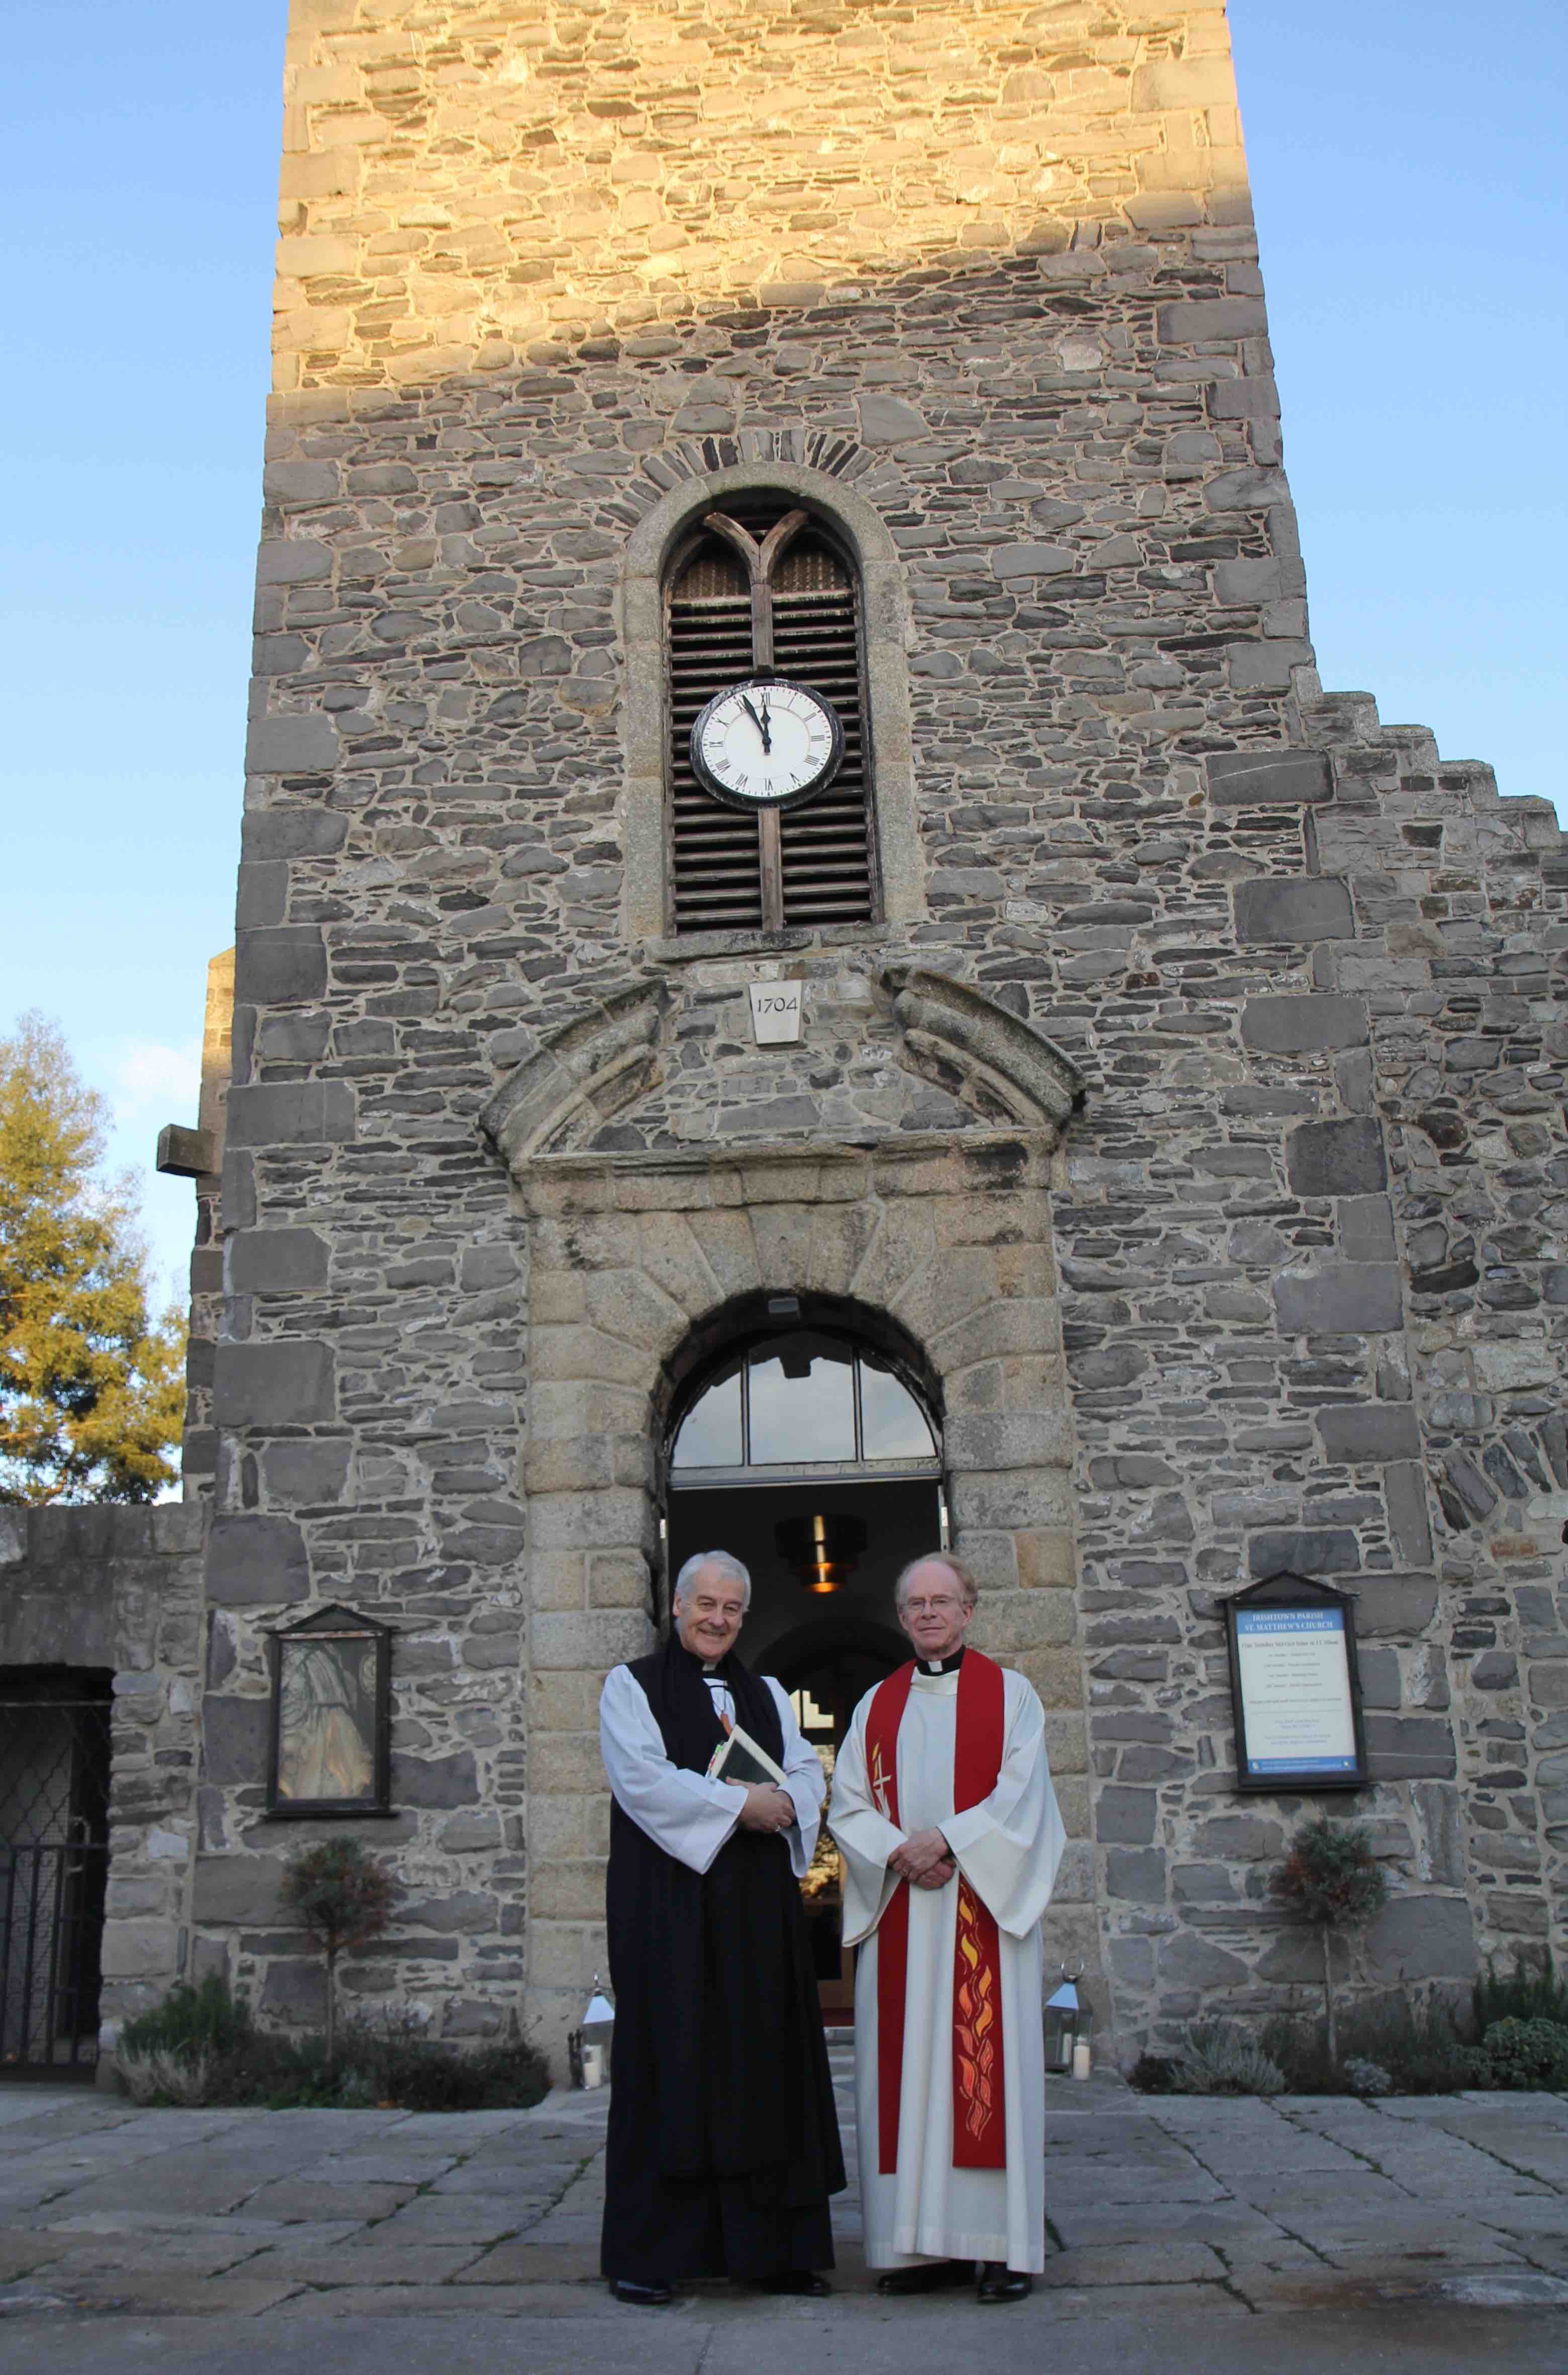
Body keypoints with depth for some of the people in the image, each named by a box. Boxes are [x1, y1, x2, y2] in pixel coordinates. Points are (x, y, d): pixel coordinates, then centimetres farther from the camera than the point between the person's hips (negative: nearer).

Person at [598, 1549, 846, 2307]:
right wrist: (739, 1804, -15)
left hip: (757, 1904, 5)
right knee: (671, 2065, -4)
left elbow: (808, 1774, 11)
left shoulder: (767, 1696, 18)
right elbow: (642, 1778, -11)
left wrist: (784, 1806, -12)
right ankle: (646, 2252, 5)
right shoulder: (633, 1686, 3)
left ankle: (767, 2246, 11)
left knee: (762, 2064, 4)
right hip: (668, 1903, -4)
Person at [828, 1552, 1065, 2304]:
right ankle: (924, 2241, 8)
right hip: (899, 1911, 3)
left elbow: (1019, 1799, -4)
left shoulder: (1010, 1695, 5)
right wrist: (900, 1854, -11)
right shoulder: (876, 1706, 13)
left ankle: (1001, 2244, 3)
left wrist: (947, 1844, -16)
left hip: (984, 1904, -3)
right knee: (907, 2065, 1)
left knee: (987, 2059, -4)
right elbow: (847, 1806, 6)